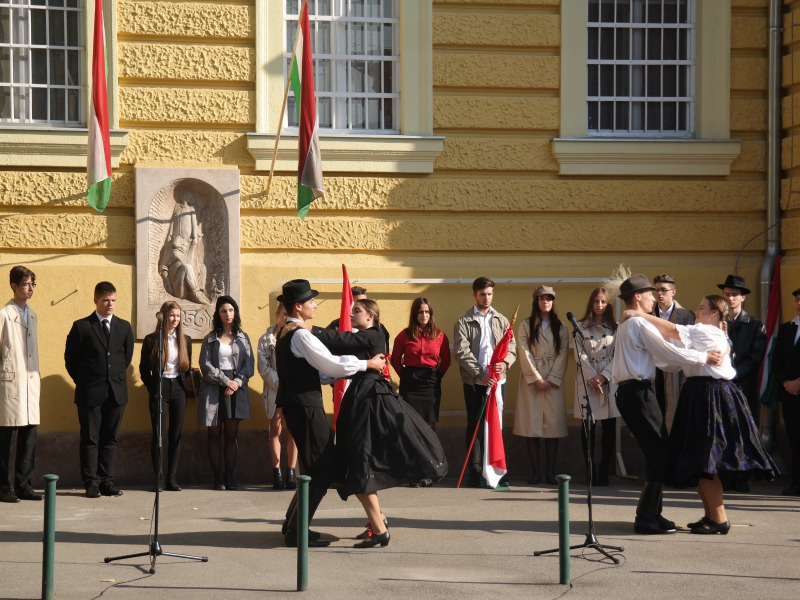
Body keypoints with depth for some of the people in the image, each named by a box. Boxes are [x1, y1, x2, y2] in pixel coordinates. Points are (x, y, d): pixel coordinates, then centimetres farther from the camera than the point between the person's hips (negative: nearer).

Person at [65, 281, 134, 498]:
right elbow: (70, 358, 3)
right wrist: (84, 382, 4)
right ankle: (91, 482, 3)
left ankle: (107, 481, 10)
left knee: (110, 439, 6)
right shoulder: (81, 326, -2)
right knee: (90, 438, 0)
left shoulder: (124, 327, 9)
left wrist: (117, 378, 13)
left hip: (116, 391, 3)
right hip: (90, 392, -3)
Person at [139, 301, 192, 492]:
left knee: (176, 435, 2)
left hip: (178, 390, 3)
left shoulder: (185, 340, 10)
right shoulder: (151, 340, -1)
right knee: (158, 434, -5)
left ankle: (172, 479, 5)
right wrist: (152, 388, -1)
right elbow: (143, 369, 4)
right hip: (159, 390, -3)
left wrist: (183, 384, 2)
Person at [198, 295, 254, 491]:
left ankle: (230, 476, 4)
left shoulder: (243, 338, 10)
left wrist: (237, 382, -11)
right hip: (214, 389, -1)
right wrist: (225, 381, -12)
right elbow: (205, 364, -3)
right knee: (215, 434, 1)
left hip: (236, 389, 1)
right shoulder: (210, 339, 6)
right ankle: (217, 477, 4)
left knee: (231, 434, 1)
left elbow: (249, 364, 4)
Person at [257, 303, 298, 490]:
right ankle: (277, 473, 4)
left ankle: (291, 473, 4)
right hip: (274, 390, 0)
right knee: (275, 430, 2)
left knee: (293, 431, 1)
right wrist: (279, 383, -11)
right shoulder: (266, 339, 6)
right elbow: (264, 367, -1)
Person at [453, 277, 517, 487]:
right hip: (474, 382, -2)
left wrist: (504, 363, -15)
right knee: (474, 425, 2)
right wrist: (480, 374, -17)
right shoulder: (464, 322, 2)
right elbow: (462, 352, -7)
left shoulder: (501, 321, 12)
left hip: (497, 380, 3)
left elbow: (512, 348, 6)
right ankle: (475, 470, 6)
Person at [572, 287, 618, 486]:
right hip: (587, 380, -1)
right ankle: (590, 472, 3)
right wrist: (592, 377, -9)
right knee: (588, 427, -1)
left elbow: (617, 356, 3)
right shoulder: (581, 327, 8)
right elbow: (580, 355, 1)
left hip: (609, 380, 1)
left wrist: (604, 376, -9)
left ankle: (604, 472, 2)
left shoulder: (615, 328, 9)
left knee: (609, 428, -2)